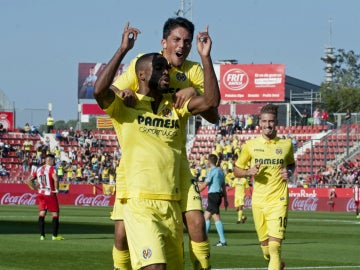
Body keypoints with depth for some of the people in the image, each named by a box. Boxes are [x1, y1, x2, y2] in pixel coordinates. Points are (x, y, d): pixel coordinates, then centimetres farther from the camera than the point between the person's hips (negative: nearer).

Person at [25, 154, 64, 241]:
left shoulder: (38, 169, 11)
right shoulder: (51, 168, -9)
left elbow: (28, 180, 12)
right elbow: (55, 179, -26)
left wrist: (36, 189, 12)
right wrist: (56, 189, -12)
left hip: (41, 194, 6)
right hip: (50, 194, -6)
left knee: (42, 214, 9)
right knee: (55, 214, 4)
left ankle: (42, 235, 7)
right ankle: (55, 235, 2)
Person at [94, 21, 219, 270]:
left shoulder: (174, 106, 15)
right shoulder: (125, 105, 1)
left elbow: (211, 101, 2)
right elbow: (100, 90, -19)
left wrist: (205, 57, -2)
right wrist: (123, 49, -17)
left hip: (172, 204, 6)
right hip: (140, 202, -6)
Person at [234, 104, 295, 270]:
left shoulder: (286, 144, 4)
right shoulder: (251, 145, 4)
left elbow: (292, 164, 22)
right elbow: (236, 170, 11)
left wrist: (289, 172, -1)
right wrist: (248, 172, -11)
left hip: (278, 201, -2)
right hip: (258, 202, 2)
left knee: (274, 246, -17)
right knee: (266, 247, 10)